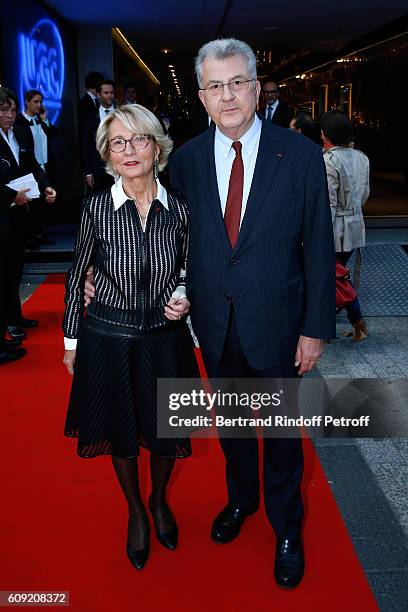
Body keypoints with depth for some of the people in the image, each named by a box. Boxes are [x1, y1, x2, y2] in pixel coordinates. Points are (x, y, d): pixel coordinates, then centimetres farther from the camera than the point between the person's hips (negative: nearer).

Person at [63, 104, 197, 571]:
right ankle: (135, 511, 42)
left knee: (165, 430, 15)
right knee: (120, 433, 15)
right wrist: (70, 339, 4)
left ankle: (159, 501, 46)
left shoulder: (179, 209, -7)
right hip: (107, 338, -1)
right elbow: (77, 275, 0)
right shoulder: (96, 208, -11)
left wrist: (183, 299, -12)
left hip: (164, 336, 1)